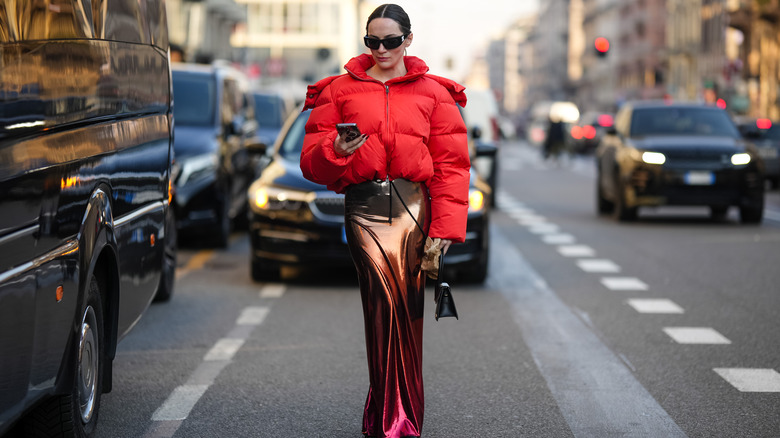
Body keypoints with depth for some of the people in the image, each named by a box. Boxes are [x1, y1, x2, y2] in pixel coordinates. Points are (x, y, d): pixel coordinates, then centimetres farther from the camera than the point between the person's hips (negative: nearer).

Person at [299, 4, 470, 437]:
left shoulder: (433, 93, 13)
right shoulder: (341, 89, 14)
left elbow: (451, 164, 7)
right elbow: (312, 160, 11)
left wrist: (446, 225, -3)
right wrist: (335, 151, -12)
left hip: (413, 205, 1)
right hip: (363, 205, 0)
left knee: (403, 308, -6)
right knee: (388, 302, -12)